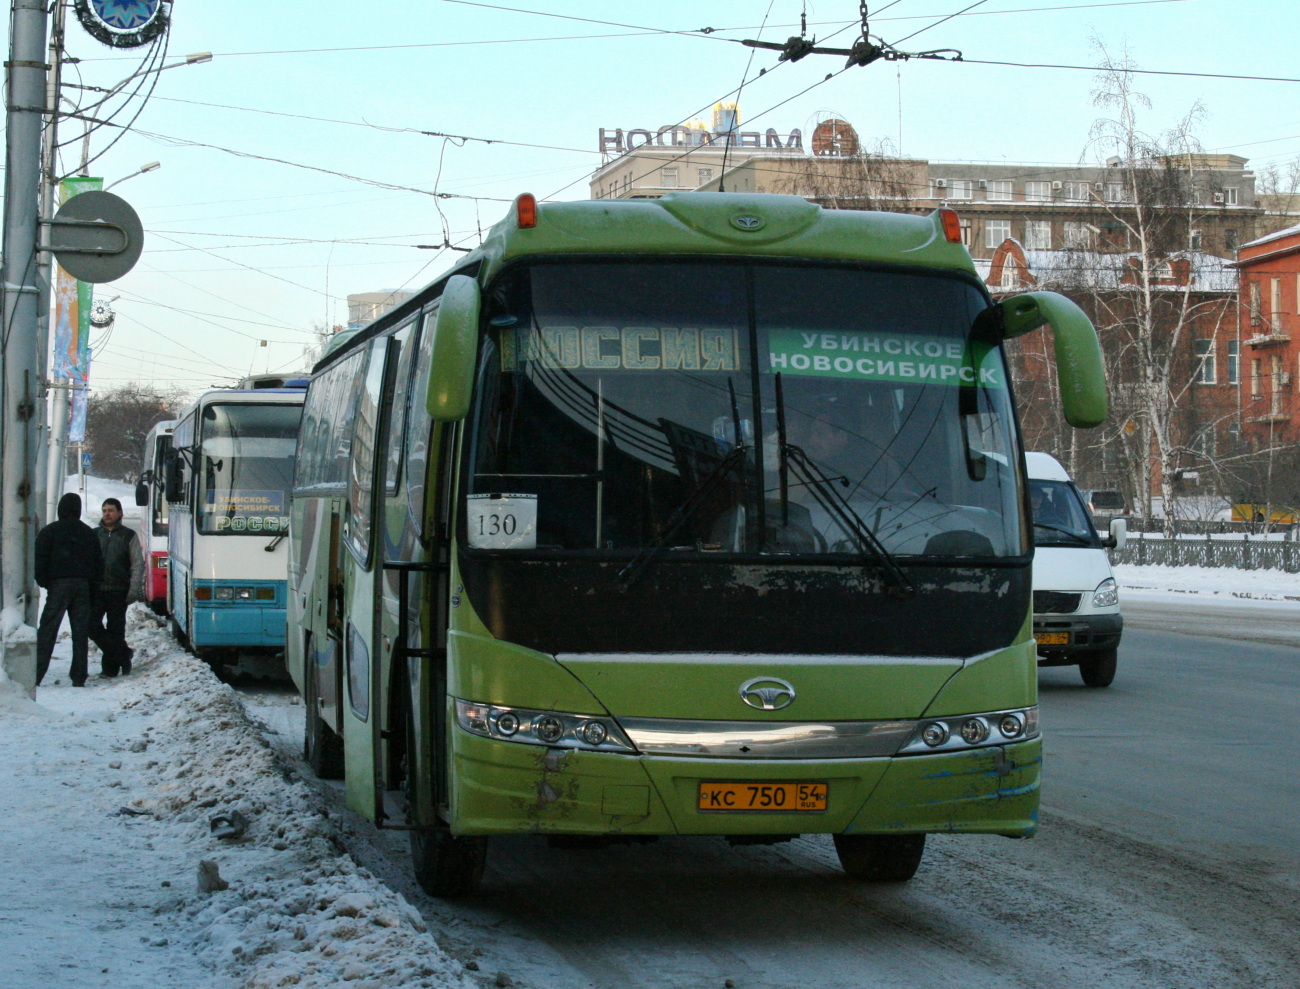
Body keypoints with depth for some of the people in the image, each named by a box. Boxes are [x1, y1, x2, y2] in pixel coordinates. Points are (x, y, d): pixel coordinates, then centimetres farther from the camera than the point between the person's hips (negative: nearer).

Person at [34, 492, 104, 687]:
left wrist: (43, 583, 5)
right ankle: (78, 677, 3)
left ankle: (36, 675, -10)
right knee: (80, 632, 5)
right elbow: (99, 563, 14)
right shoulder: (89, 533, 13)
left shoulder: (49, 531, 0)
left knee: (47, 632, -5)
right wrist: (92, 586, 18)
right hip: (83, 586, 4)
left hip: (58, 584, -4)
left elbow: (39, 561, -5)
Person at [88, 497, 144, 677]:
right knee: (91, 625, -10)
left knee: (115, 629, 0)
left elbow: (138, 564, 4)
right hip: (96, 590, 2)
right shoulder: (94, 535, 14)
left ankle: (111, 666, 10)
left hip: (118, 591, -2)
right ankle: (122, 653, 2)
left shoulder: (128, 536, 7)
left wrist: (134, 590, -7)